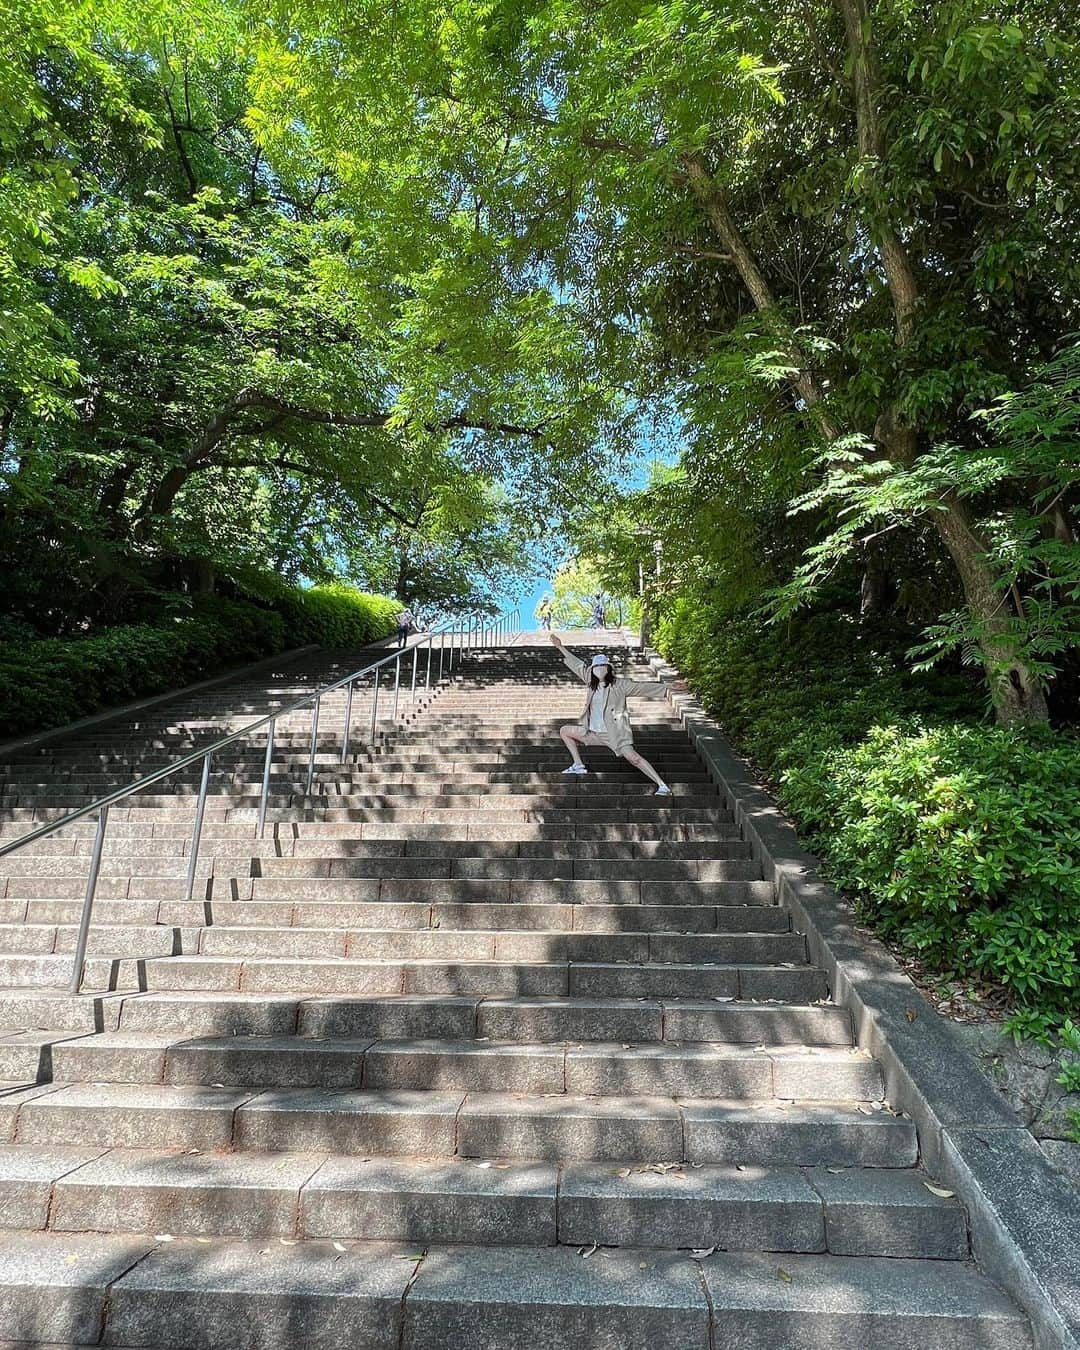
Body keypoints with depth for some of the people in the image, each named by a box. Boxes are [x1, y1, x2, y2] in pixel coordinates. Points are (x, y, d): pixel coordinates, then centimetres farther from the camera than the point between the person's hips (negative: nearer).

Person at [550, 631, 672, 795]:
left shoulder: (620, 684, -8)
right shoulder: (593, 682, 6)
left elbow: (643, 687, -8)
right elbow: (578, 665, 15)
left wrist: (669, 687, -11)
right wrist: (560, 647, 19)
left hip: (615, 733, -7)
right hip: (593, 732, 7)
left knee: (633, 757, -22)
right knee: (564, 730, 12)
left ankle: (663, 786, -20)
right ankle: (579, 766, 19)